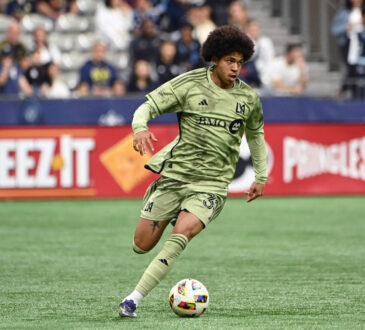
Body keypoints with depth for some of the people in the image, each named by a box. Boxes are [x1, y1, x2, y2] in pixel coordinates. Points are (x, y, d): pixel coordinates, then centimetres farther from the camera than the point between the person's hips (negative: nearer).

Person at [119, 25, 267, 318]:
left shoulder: (248, 98, 5)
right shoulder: (191, 84, -4)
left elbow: (256, 133, 24)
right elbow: (148, 106, -7)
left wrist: (261, 177, 26)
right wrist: (140, 128, -29)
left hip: (212, 184, 0)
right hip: (175, 174, 0)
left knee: (183, 233, -27)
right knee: (142, 246, 2)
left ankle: (134, 299, -26)